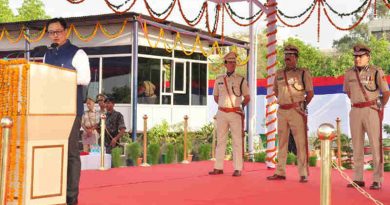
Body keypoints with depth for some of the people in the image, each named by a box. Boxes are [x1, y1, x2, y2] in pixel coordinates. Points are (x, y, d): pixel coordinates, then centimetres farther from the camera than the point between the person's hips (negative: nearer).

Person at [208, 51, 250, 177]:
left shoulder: (241, 80, -1)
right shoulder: (219, 80, 8)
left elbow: (247, 97, 5)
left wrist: (239, 106, 10)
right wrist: (223, 105, 13)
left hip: (235, 113, -3)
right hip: (221, 113, 3)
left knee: (237, 141, -3)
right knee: (220, 140, 7)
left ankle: (238, 169, 0)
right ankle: (218, 168, 12)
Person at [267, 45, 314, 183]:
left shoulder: (303, 73, -1)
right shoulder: (279, 74, 13)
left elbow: (310, 93, 2)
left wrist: (302, 105, 3)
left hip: (296, 111, -5)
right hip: (282, 111, 5)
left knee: (301, 143, -5)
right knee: (282, 142, 10)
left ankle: (303, 174, -2)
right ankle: (280, 172, 16)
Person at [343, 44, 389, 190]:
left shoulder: (376, 72, -5)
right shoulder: (349, 73, 7)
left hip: (372, 110, -5)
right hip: (355, 111, 5)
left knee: (376, 145, -4)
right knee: (357, 146, 8)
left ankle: (377, 180, 0)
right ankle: (358, 179, 15)